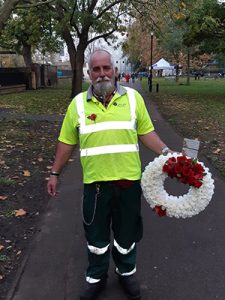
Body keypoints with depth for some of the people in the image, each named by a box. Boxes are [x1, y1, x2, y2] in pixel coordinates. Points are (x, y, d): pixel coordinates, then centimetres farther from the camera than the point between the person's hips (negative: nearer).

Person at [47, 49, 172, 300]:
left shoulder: (133, 97, 1)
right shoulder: (78, 103, 0)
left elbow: (146, 132, 5)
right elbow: (67, 142, 5)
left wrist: (166, 152, -8)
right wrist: (55, 173, 6)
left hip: (128, 180, 1)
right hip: (95, 182, 0)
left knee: (127, 232, 18)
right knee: (96, 235, 15)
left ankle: (126, 272, 43)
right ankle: (96, 278, 38)